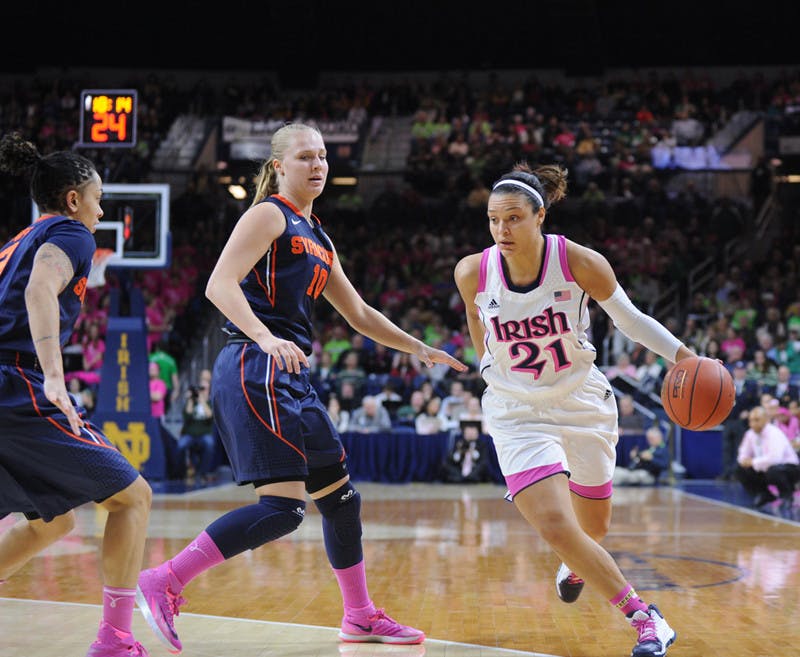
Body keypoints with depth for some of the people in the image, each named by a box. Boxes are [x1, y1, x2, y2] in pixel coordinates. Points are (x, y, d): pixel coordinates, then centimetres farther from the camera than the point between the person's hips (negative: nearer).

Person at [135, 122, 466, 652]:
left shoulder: (318, 238, 22)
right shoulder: (269, 215, -3)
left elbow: (359, 314, 30)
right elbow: (219, 285, -16)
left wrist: (418, 349, 28)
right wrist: (267, 339, -30)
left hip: (291, 377, 9)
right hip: (256, 370, -9)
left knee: (339, 494, 13)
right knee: (282, 506, -17)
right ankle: (163, 583, -14)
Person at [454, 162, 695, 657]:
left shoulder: (580, 263, -17)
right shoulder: (473, 272, -13)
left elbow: (628, 318, -4)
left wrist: (683, 354, -14)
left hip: (584, 405, 1)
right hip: (519, 415, -1)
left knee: (593, 527, 17)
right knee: (554, 525, -20)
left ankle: (577, 562, 56)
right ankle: (644, 616, -5)